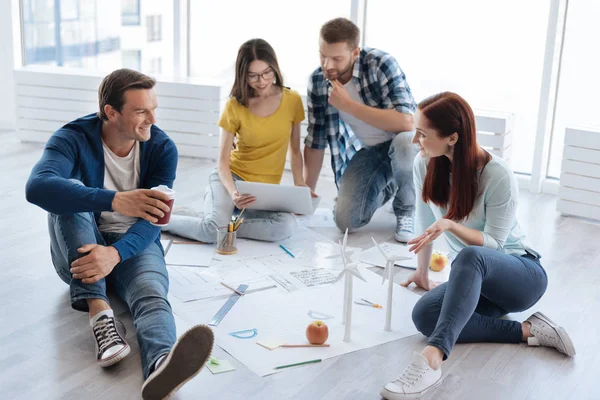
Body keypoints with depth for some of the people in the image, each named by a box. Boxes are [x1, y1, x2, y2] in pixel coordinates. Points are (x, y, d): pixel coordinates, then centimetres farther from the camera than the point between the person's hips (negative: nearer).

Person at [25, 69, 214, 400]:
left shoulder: (162, 148, -9)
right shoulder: (73, 138, -15)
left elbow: (153, 218, -18)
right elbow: (37, 186, -35)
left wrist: (115, 253, -40)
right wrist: (115, 200, -50)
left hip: (134, 245, 0)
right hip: (79, 248, 0)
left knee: (153, 296, -34)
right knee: (69, 191, -30)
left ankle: (162, 364, -68)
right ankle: (98, 310, -41)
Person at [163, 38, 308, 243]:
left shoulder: (292, 100, -2)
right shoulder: (235, 107, -6)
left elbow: (295, 151, 8)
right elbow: (223, 162, -7)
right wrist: (232, 193, -27)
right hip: (232, 178, -2)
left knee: (287, 227, -31)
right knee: (211, 231, -31)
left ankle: (222, 221, -12)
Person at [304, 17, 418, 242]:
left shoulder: (381, 64, -26)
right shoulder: (317, 82, -12)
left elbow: (406, 122, -36)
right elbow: (315, 141, -2)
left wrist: (348, 105, -34)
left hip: (404, 142, -4)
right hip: (367, 152, 4)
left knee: (404, 143, -40)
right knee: (345, 220, -14)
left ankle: (406, 211, -9)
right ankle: (387, 188, 19)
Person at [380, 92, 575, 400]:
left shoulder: (497, 174, -22)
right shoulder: (425, 164, -7)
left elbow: (493, 245, -19)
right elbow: (425, 222, 6)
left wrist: (451, 225, -36)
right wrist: (422, 272, 14)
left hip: (521, 274, -6)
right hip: (476, 280, 6)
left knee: (470, 257, -41)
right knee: (424, 315, -27)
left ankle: (431, 359, -56)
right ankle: (527, 330, -18)